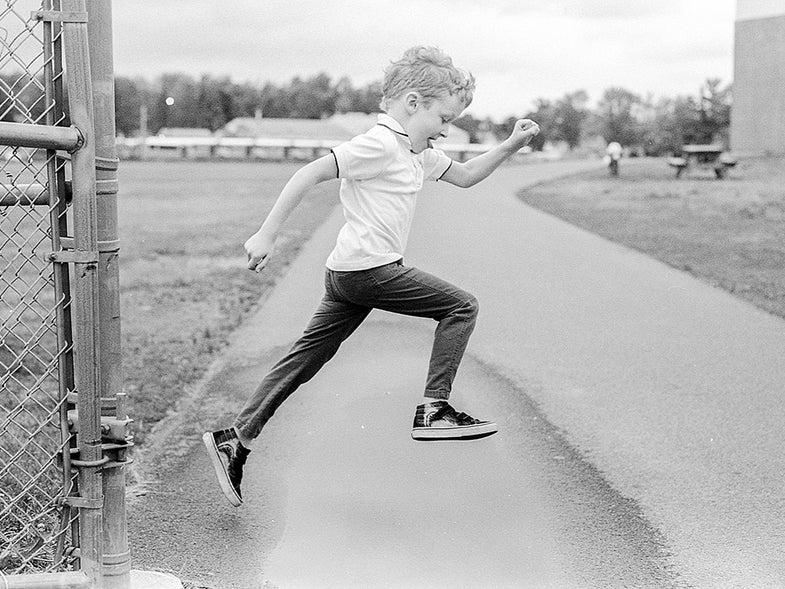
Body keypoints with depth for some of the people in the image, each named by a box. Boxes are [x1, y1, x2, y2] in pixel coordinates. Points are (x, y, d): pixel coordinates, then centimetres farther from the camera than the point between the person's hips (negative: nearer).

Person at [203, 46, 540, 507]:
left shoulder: (419, 153, 18)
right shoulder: (380, 144, -13)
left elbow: (465, 176, 31)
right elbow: (310, 174, -19)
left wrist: (510, 146, 18)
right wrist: (267, 234, -21)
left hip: (349, 276, 10)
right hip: (369, 269, -10)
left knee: (305, 359, 8)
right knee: (461, 306, -1)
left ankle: (236, 440, 9)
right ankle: (434, 410, 0)